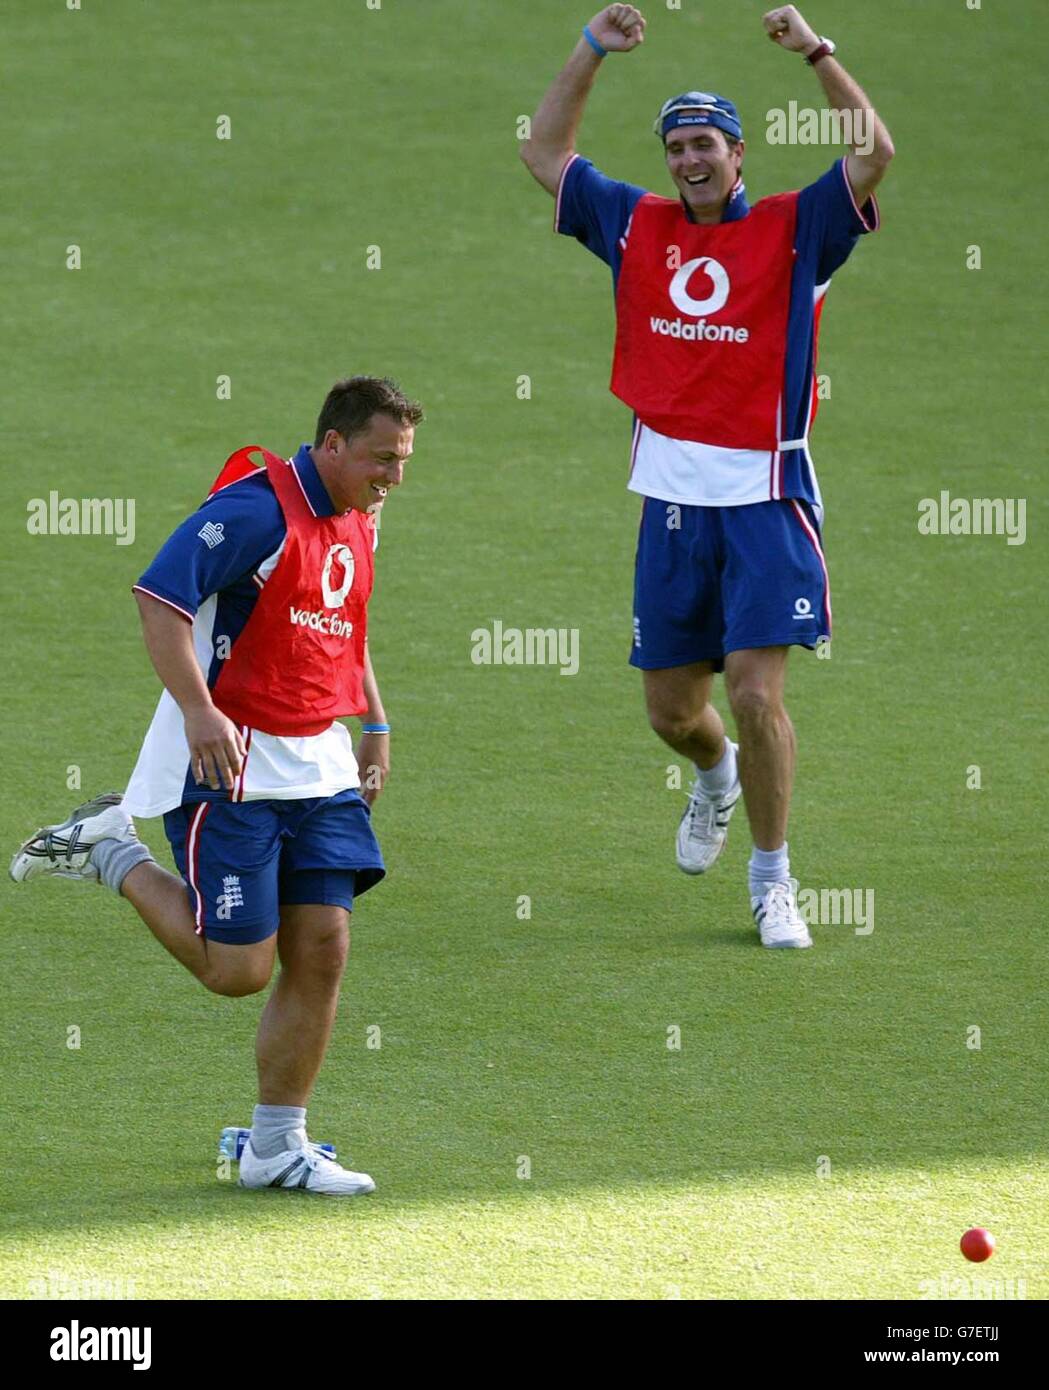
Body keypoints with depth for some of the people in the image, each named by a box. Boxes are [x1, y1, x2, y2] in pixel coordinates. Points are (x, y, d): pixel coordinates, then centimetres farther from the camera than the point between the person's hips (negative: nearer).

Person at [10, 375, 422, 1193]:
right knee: (238, 967, -8)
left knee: (322, 952, 1)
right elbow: (159, 596, -22)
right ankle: (111, 855, 13)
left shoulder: (357, 523, 12)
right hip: (228, 761, -8)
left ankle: (277, 1147, 10)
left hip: (316, 767, 8)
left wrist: (376, 726, 23)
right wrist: (198, 710, -29)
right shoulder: (256, 510, -16)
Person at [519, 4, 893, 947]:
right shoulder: (637, 227, 10)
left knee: (755, 692, -13)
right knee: (671, 710, 11)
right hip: (672, 500, 4)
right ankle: (717, 777, 46)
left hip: (765, 498, -4)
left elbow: (876, 152, -12)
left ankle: (772, 878, 3)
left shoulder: (794, 230, 0)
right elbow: (544, 153, 18)